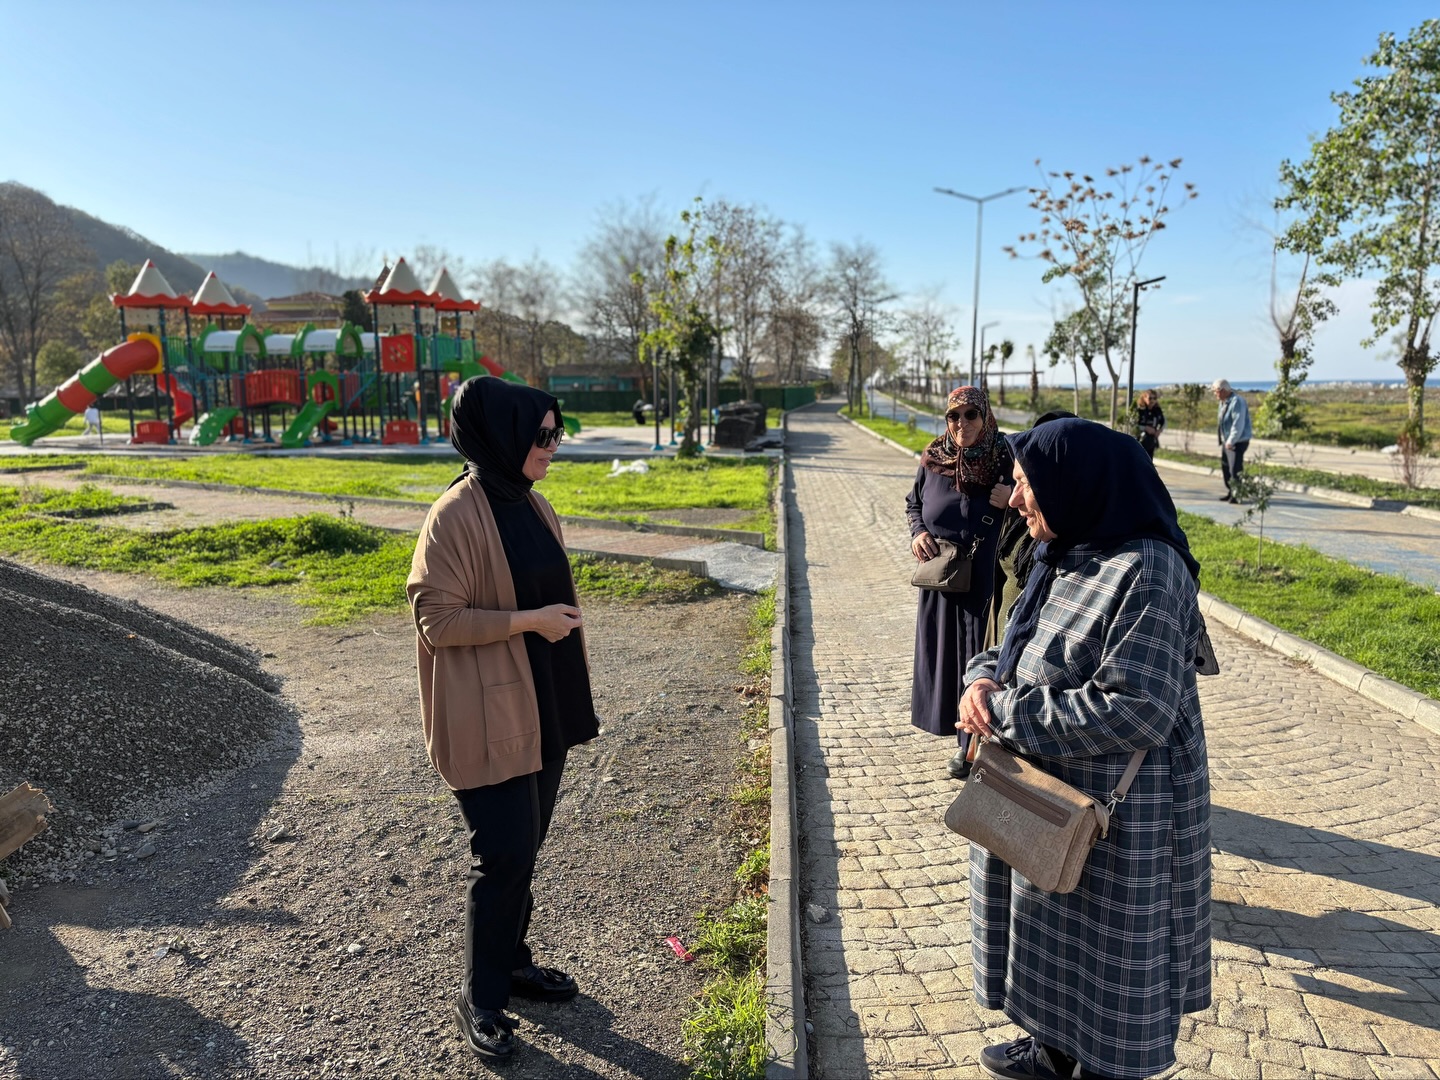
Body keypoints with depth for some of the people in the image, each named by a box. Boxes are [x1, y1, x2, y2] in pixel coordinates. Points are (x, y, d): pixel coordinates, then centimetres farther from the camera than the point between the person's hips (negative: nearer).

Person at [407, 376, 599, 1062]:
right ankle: (480, 999, 22)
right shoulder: (456, 516, -18)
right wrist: (529, 620, -21)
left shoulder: (531, 504, 7)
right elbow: (436, 619, -18)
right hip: (490, 717, -8)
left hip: (544, 707, 8)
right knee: (505, 853, 0)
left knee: (526, 846, 18)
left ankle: (512, 961, 38)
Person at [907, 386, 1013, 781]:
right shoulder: (933, 460, 1)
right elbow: (913, 503, 16)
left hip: (986, 581, -3)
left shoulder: (1006, 460, -8)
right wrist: (917, 532, -3)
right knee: (944, 655, 11)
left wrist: (1011, 503, -21)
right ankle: (967, 739, 28)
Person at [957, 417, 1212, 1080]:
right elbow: (1015, 652, 11)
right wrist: (982, 680, -11)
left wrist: (1004, 711, -23)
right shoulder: (1064, 559, 2)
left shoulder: (1146, 571, -25)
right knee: (1053, 933, 25)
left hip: (1119, 819, -9)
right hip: (1050, 799, 9)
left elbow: (1134, 712, -30)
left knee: (1106, 962, 12)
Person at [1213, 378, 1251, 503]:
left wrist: (1231, 441, -23)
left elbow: (1238, 424, -23)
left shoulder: (1237, 402, -19)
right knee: (1225, 467, 14)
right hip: (1227, 441, 10)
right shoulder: (1223, 402, 12)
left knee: (1235, 469, -9)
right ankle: (1230, 493, 24)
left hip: (1237, 442, -10)